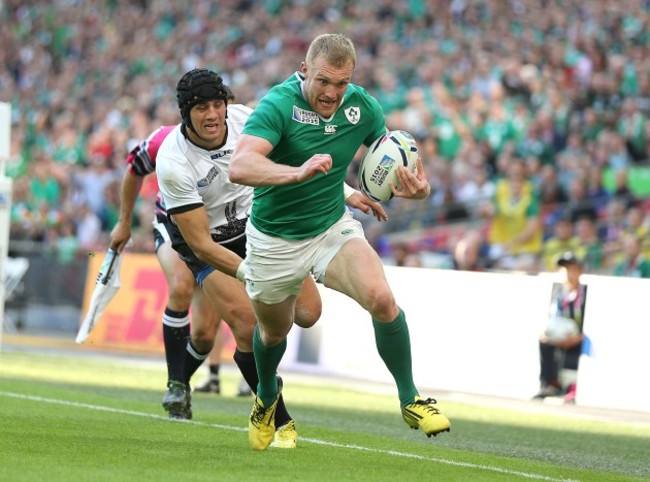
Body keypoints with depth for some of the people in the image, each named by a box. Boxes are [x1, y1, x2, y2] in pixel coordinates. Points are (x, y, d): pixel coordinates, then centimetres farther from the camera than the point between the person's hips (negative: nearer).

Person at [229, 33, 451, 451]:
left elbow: (392, 163, 0)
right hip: (275, 240, -2)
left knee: (381, 297, -24)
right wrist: (298, 172, -57)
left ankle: (410, 400, -9)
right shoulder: (279, 104, -26)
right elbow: (240, 166, -39)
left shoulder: (363, 107, -12)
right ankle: (267, 396, 54)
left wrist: (416, 187, -24)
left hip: (334, 228, 2)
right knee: (275, 329, 19)